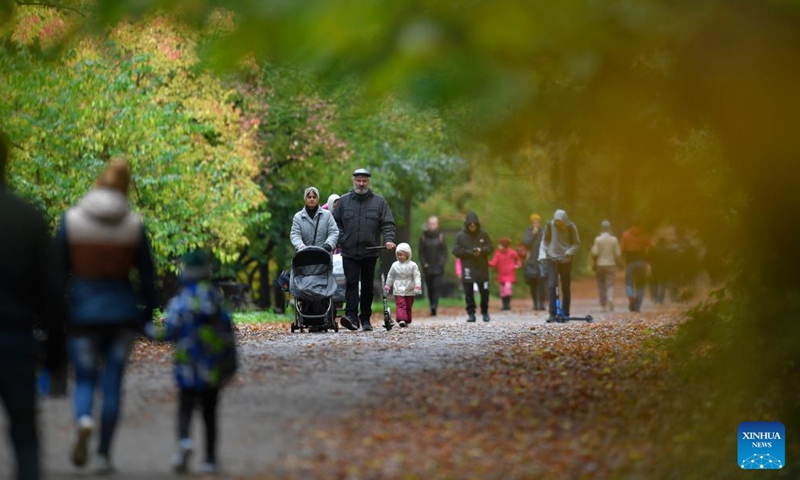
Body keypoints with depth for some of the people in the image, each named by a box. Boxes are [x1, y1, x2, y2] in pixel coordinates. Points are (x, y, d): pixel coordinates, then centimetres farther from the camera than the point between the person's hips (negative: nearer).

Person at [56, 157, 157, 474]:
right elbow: (146, 275, 1)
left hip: (82, 313, 0)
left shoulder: (71, 219, -4)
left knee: (84, 380, 10)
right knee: (112, 384, 8)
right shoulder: (133, 225, -3)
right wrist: (147, 315, 12)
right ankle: (103, 454, 7)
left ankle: (83, 421, -21)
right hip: (122, 312, 0)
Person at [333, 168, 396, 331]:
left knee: (368, 286, 8)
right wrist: (339, 239, -4)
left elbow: (388, 223, 3)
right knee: (351, 283, -13)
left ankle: (365, 318, 16)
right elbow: (335, 222, 11)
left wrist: (389, 239, -14)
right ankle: (351, 316, -21)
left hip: (370, 252, 1)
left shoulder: (379, 201, 6)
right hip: (349, 252, -1)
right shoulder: (344, 201, 8)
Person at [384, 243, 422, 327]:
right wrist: (387, 286, 18)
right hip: (398, 291, 0)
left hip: (410, 291, 0)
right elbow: (390, 277, 15)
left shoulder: (412, 265, -3)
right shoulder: (395, 265, 4)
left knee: (408, 307, 8)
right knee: (400, 305, -15)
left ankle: (407, 321, 19)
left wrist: (417, 286, -19)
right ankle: (401, 319, -28)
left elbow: (417, 276, -6)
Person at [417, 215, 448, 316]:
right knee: (430, 288, 5)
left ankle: (434, 307, -20)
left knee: (437, 287, -13)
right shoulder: (423, 237, 5)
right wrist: (424, 263, -5)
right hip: (428, 268, 2)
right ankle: (432, 307, 13)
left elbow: (444, 251, 5)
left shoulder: (440, 237, 4)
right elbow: (420, 252, 7)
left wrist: (442, 262, -8)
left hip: (438, 267, -2)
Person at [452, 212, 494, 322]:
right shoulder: (460, 236, -1)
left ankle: (485, 312, 21)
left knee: (484, 291, 4)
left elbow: (490, 248, 7)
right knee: (469, 292, -1)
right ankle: (471, 313, 5)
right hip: (467, 268, -1)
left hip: (482, 268, 1)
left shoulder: (483, 234, 5)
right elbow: (456, 251, -5)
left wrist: (481, 251, -13)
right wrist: (470, 252, -15)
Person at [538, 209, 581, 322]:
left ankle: (565, 314, 13)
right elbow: (544, 241, 6)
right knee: (552, 285, -14)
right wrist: (542, 254, -7)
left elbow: (577, 243, 2)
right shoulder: (549, 225, -5)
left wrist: (569, 252, -16)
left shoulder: (571, 227, -5)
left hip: (565, 260, 0)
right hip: (552, 259, 0)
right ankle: (553, 314, -14)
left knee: (565, 288, 5)